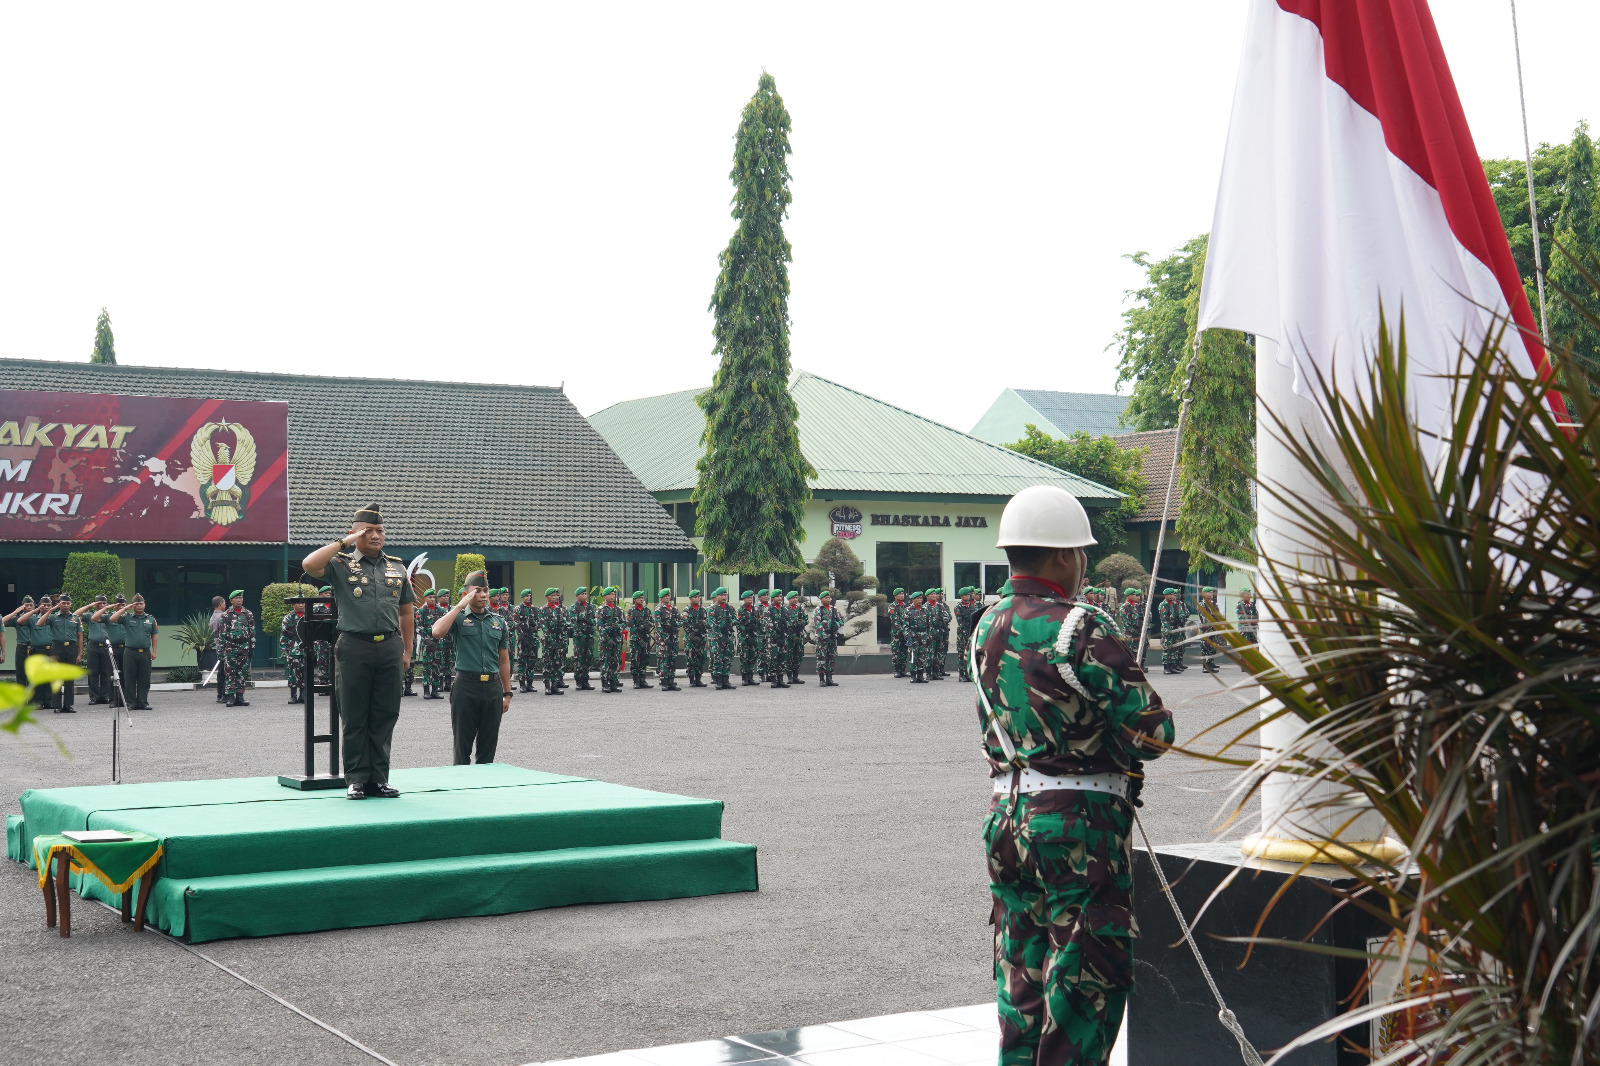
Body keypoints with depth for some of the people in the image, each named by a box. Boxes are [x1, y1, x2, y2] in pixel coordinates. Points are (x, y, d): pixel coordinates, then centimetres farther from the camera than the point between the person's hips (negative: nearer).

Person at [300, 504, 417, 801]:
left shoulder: (397, 568, 14)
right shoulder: (341, 564, 2)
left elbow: (406, 611, 20)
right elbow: (309, 565, -18)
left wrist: (407, 651, 14)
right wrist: (344, 542, -12)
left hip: (390, 647, 3)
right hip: (354, 646, -3)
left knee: (385, 716, 5)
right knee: (355, 718, 2)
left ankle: (379, 778, 12)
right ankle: (356, 779, 8)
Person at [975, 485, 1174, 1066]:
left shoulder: (988, 626, 8)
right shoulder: (1083, 628, -15)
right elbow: (1152, 733, -14)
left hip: (1006, 816, 7)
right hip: (1079, 824, -7)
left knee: (1020, 969, 15)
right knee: (1088, 975, 1)